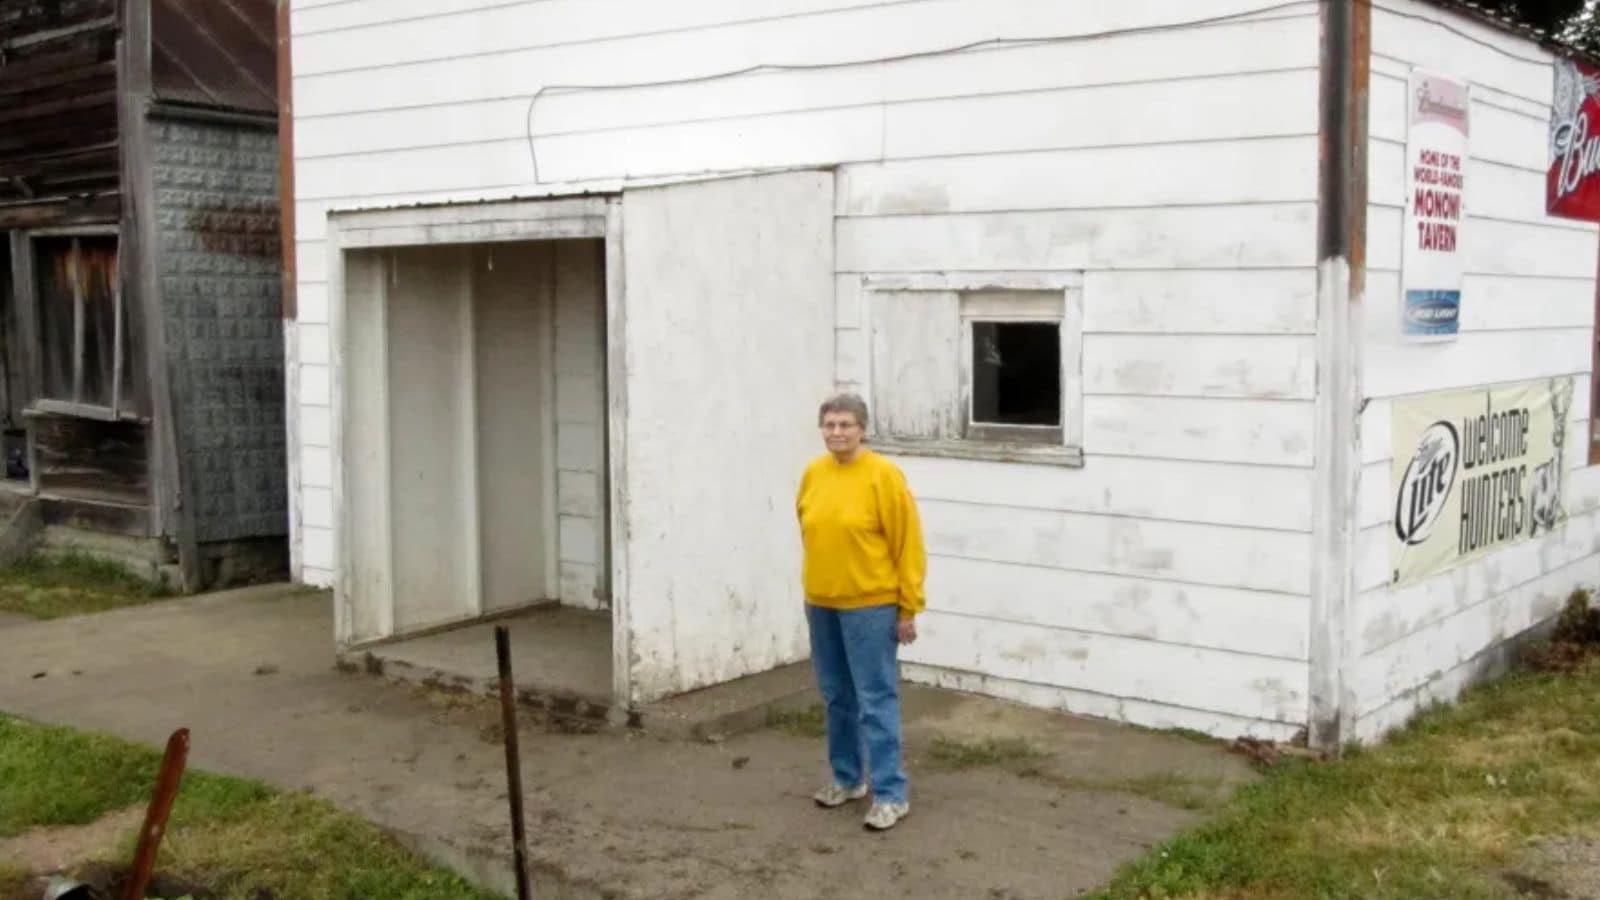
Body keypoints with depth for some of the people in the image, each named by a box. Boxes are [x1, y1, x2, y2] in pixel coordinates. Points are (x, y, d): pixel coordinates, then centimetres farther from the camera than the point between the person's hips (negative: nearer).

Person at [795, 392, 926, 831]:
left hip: (869, 606, -6)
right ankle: (847, 777, 30)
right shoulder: (813, 473, 6)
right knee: (837, 698, 15)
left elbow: (908, 544, -10)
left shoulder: (883, 475, -12)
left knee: (876, 701, -4)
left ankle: (890, 794, 2)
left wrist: (909, 607, -11)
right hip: (821, 605, 6)